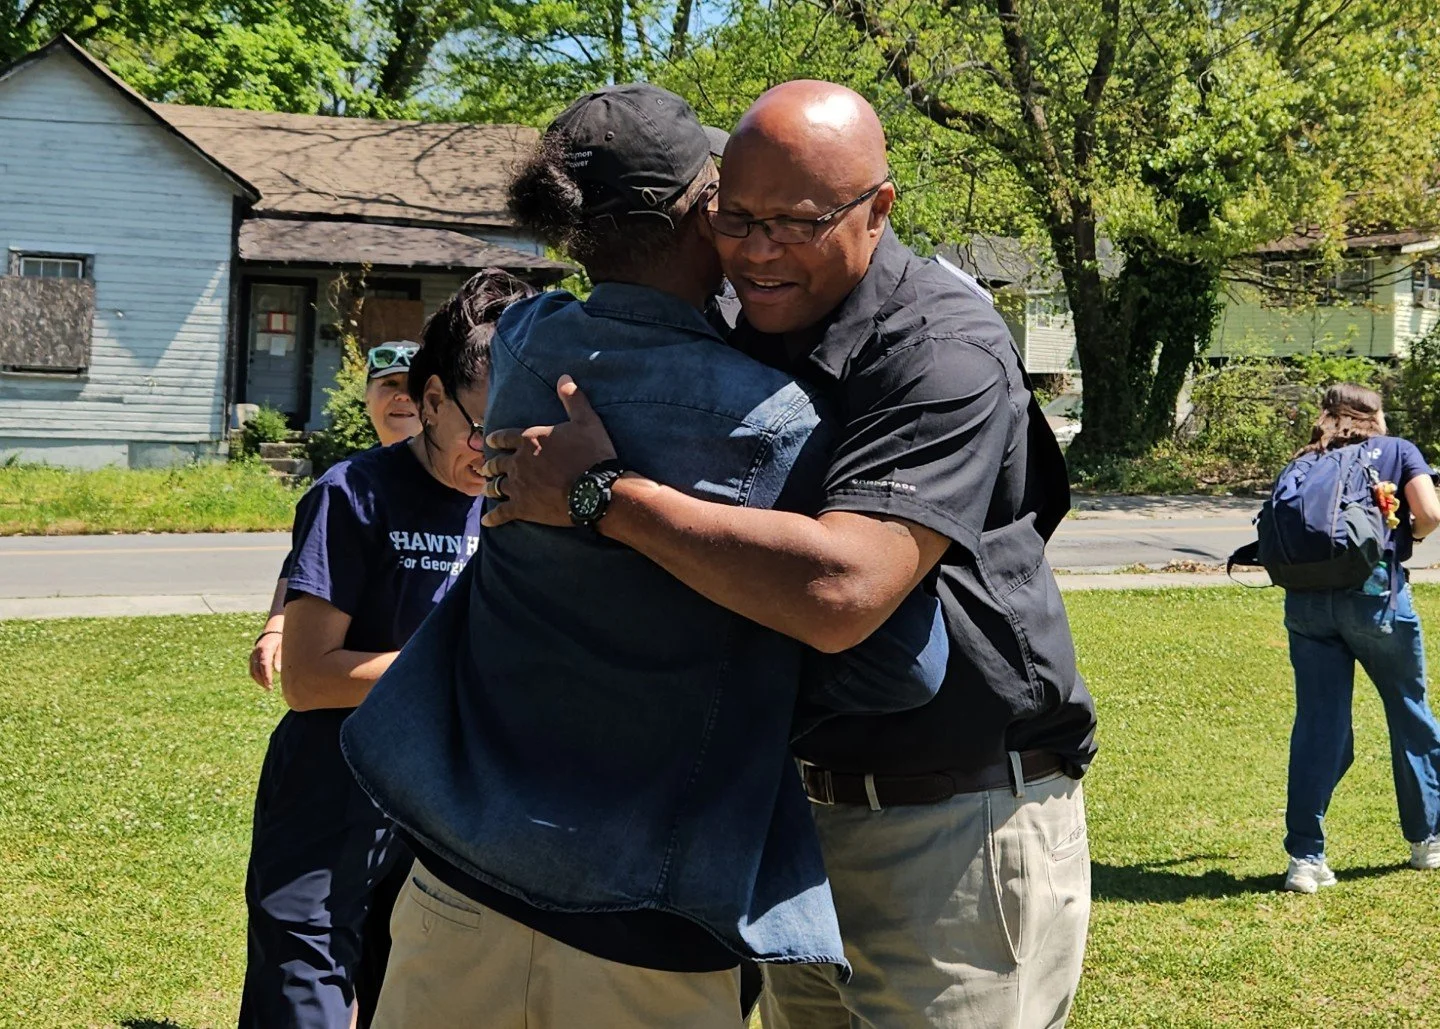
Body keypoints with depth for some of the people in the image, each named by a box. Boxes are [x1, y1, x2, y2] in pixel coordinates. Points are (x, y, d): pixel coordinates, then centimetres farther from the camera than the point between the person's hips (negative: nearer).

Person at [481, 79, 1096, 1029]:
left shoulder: (945, 352, -21)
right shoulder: (757, 335, 6)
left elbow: (839, 592, -35)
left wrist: (598, 492, -28)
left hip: (959, 828, -8)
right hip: (809, 807, 8)